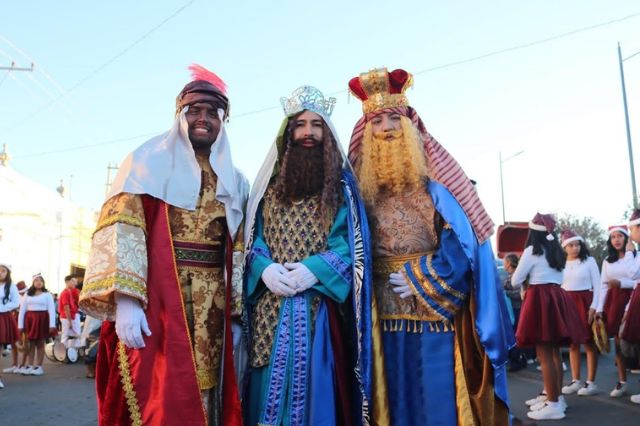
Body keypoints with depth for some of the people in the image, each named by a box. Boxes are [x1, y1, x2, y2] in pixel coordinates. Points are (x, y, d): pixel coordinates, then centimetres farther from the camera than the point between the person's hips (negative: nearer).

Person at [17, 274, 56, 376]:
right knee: (30, 343, 6)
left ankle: (39, 366, 9)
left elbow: (52, 310, -5)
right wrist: (20, 325, -2)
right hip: (30, 320, 3)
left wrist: (52, 325, -13)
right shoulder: (27, 294, 8)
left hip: (42, 320, -2)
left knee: (40, 343, 3)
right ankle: (29, 366, 12)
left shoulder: (47, 294, 0)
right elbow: (22, 310, 6)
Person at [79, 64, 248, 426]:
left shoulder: (233, 180, 16)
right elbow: (121, 228, -9)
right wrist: (126, 299, -19)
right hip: (156, 299, -4)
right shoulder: (150, 161, 2)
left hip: (214, 309, 5)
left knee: (203, 396, 9)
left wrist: (236, 312, 9)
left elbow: (237, 250, 14)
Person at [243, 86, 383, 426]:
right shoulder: (269, 182, 12)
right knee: (271, 385, 5)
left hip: (321, 306, -2)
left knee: (314, 385, 1)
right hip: (271, 307, 2)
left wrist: (315, 269, -18)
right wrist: (264, 268, -12)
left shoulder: (341, 185, 6)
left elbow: (351, 242, -3)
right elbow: (251, 237, 8)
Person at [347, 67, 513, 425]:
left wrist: (418, 278, -11)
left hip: (436, 311, -3)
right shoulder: (363, 186, 7)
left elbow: (464, 241, -9)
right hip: (386, 314, 3)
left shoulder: (436, 179, -2)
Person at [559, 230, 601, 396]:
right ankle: (575, 380, 15)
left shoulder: (589, 261, -1)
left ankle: (591, 382, 5)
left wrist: (594, 307, -11)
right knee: (572, 343, 8)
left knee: (588, 342, -1)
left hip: (585, 303, -3)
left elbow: (597, 285, -3)